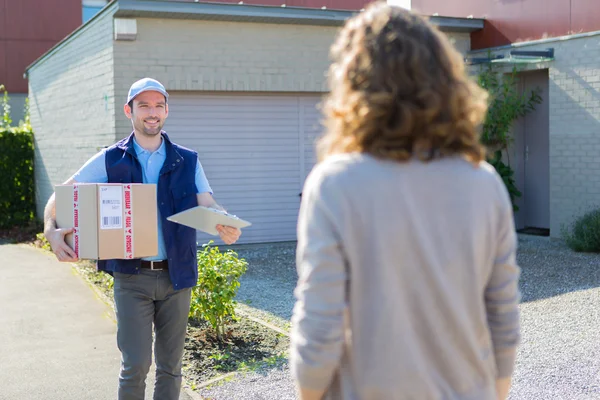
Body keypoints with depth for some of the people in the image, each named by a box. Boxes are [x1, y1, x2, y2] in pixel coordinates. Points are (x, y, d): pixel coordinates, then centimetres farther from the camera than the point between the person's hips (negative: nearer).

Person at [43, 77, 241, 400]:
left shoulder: (187, 161, 6)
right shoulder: (110, 160, 1)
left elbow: (208, 206, -3)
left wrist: (227, 227, -27)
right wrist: (52, 230, -20)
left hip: (176, 276, 2)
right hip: (132, 277, -2)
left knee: (170, 366, 10)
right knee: (135, 365, -5)